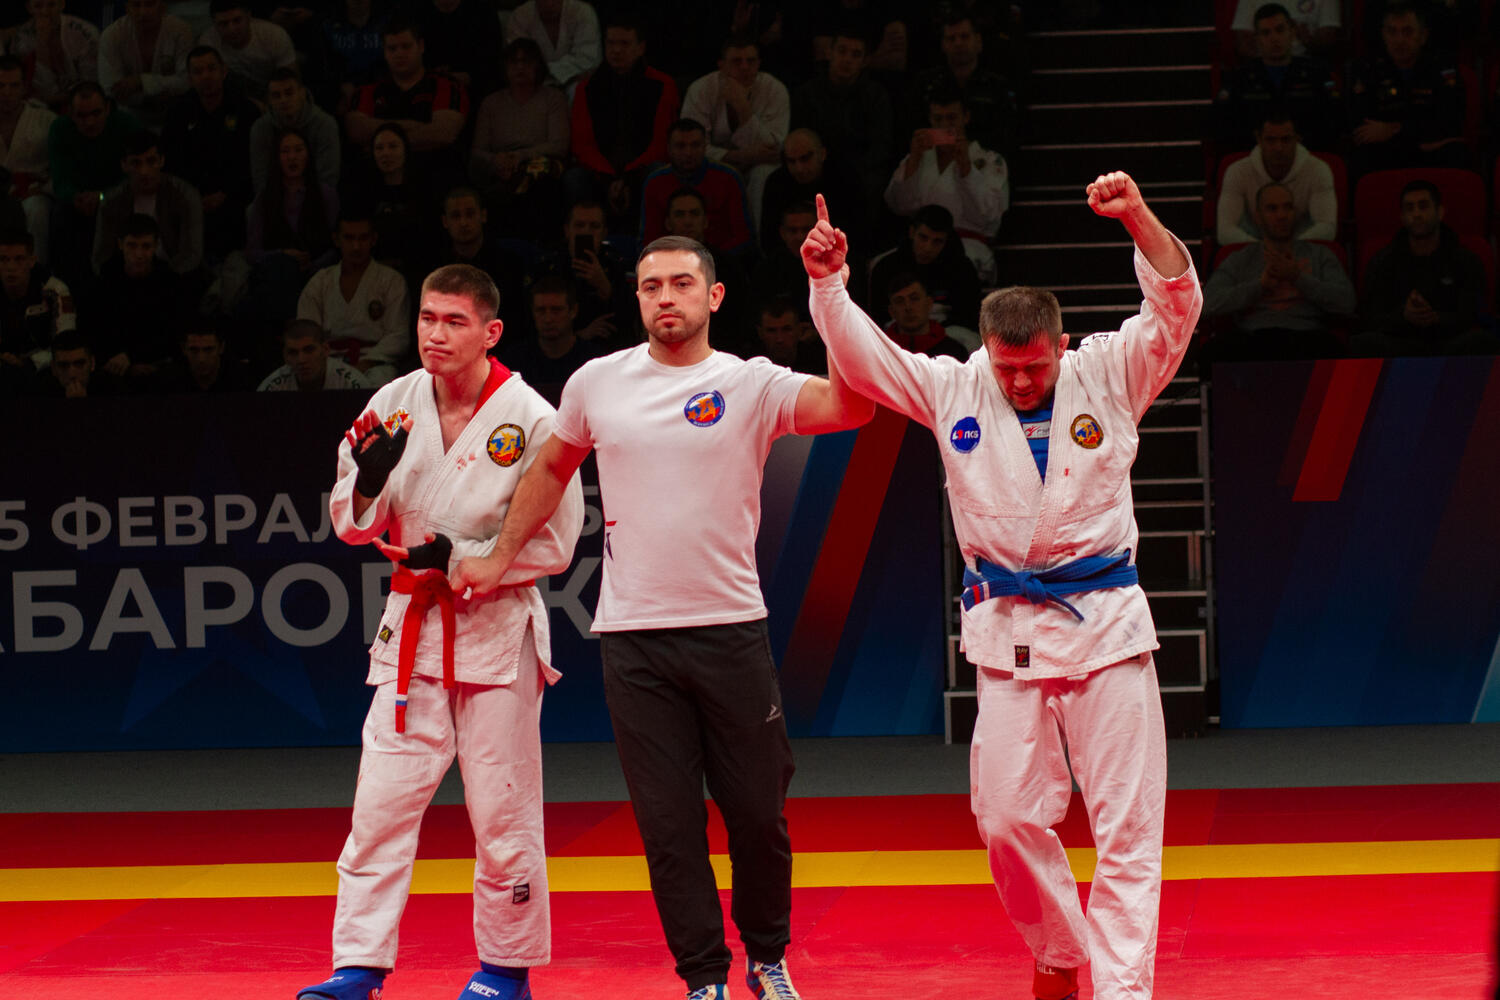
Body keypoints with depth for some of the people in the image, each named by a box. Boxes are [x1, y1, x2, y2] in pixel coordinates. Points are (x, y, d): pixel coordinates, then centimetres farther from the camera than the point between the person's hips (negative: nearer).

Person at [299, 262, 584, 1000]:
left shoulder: (530, 420, -11)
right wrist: (366, 480, -16)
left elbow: (555, 545, -8)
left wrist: (458, 558, -17)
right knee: (382, 801, -2)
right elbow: (353, 527, 6)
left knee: (502, 813, 5)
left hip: (498, 627, -3)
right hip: (412, 625, 3)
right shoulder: (393, 406, 0)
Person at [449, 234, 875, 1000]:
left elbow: (849, 406, -20)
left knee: (757, 812, 5)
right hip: (633, 634, 1)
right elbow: (552, 470, 21)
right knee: (668, 822, 3)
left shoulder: (751, 385, -3)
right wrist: (501, 557, 18)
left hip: (729, 627, -1)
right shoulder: (597, 383, 5)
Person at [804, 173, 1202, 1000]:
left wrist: (1140, 220, -30)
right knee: (1007, 814, 3)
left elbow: (1177, 306, -13)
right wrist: (827, 283, -19)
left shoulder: (1108, 375, -2)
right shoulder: (953, 391, 3)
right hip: (1007, 629, 2)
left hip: (1105, 621, -2)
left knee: (1126, 820, -3)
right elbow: (859, 356, -1)